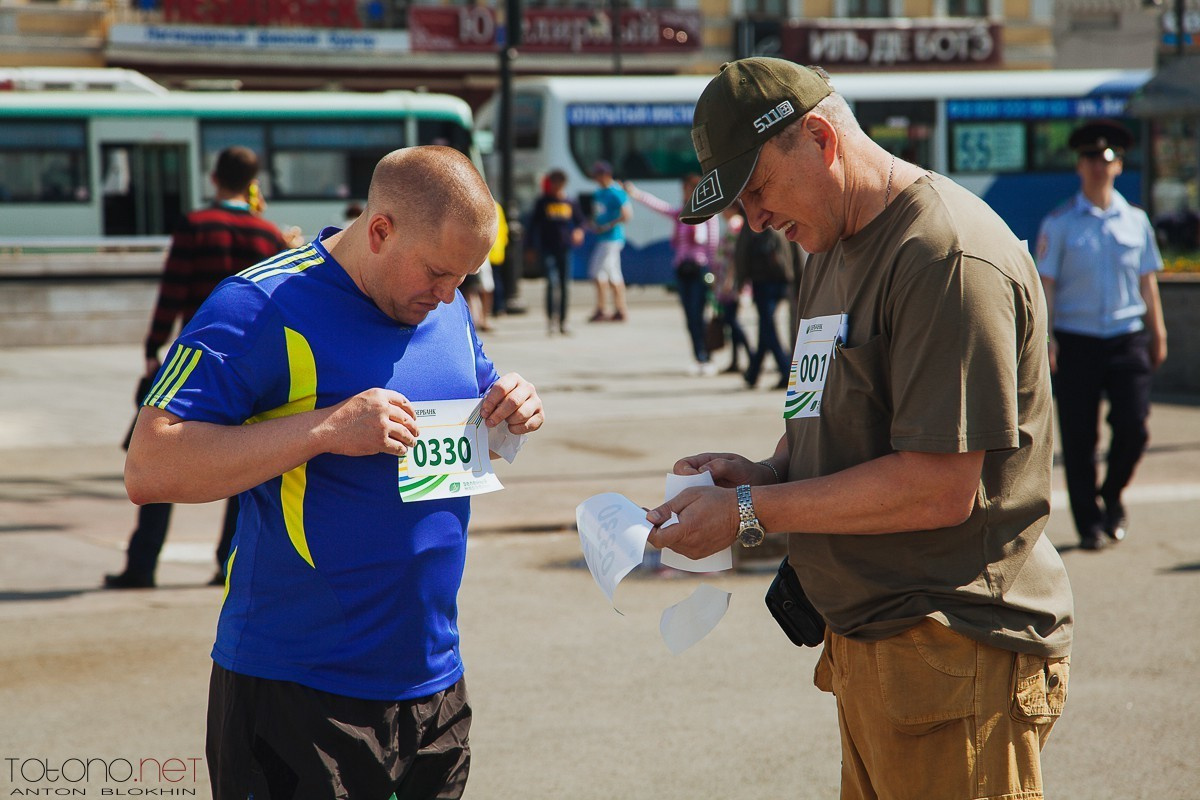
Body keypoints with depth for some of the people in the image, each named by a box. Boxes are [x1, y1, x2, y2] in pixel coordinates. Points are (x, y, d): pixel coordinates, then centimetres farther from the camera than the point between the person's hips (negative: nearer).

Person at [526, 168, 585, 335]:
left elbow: (580, 220, 16)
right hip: (547, 249, -3)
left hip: (564, 249, 3)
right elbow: (533, 225, 7)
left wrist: (579, 230, -7)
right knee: (553, 282, -17)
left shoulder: (570, 203, 9)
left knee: (565, 285, 4)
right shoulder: (542, 203, 3)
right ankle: (551, 319, -13)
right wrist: (530, 248, 5)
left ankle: (562, 321, 13)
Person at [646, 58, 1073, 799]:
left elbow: (940, 488, -22)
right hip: (868, 646, 9)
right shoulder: (831, 252, 16)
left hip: (955, 659, -9)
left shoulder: (949, 257, -16)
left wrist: (751, 512, -16)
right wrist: (766, 474, 3)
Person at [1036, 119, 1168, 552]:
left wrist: (1157, 333, 13)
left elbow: (1147, 280, 14)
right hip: (1076, 339, -2)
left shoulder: (1136, 220, 9)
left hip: (1127, 338, 2)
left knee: (1133, 426, -6)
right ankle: (1089, 524, 11)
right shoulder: (1059, 223, 1)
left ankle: (1112, 496, 22)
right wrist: (1044, 339, -9)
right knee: (1078, 436, 0)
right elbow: (1045, 284, 0)